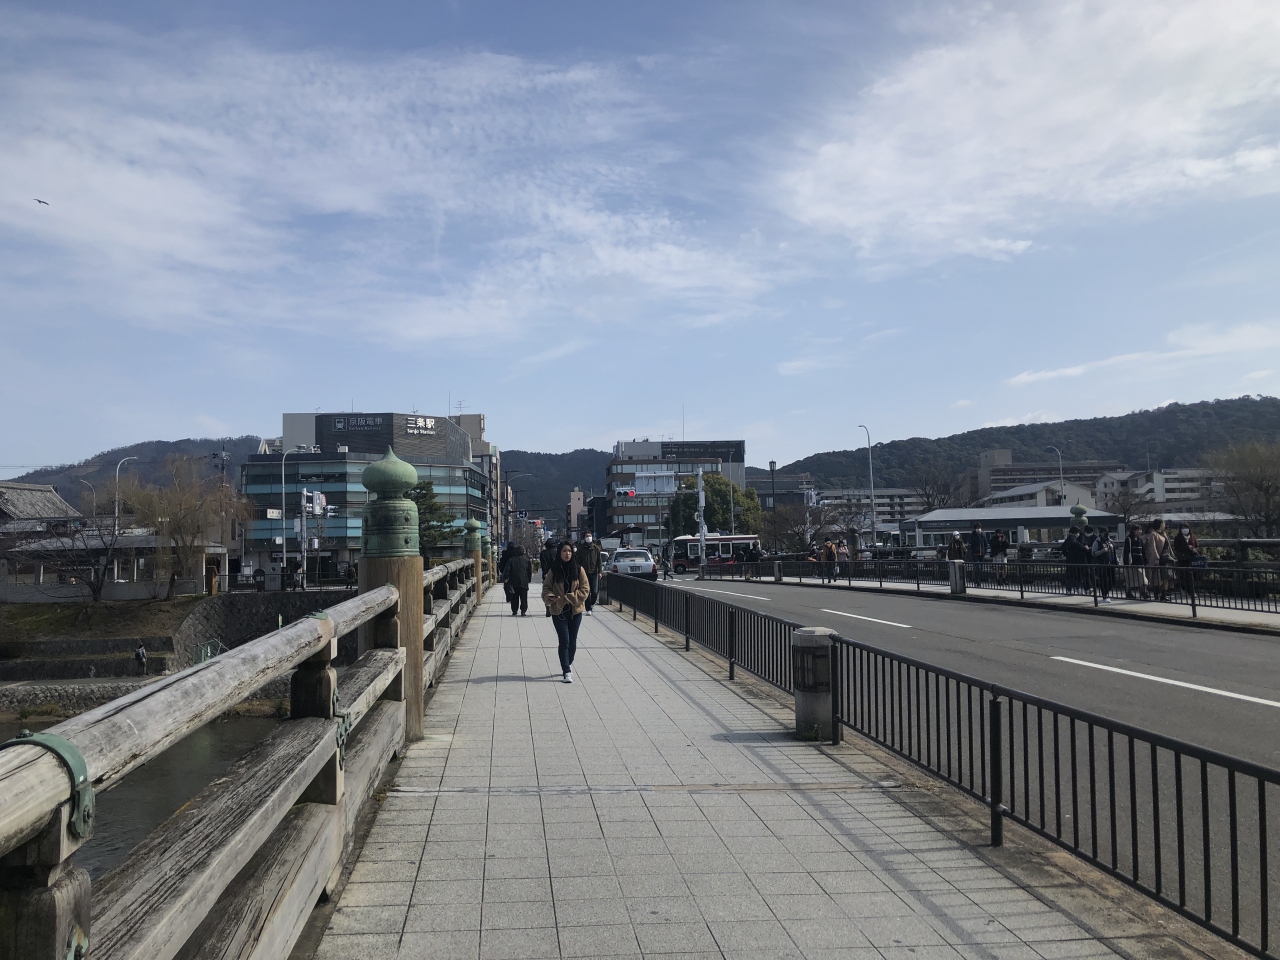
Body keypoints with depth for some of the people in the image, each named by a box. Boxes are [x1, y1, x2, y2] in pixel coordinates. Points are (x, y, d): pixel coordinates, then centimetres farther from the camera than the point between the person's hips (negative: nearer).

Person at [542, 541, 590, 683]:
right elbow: (546, 589, 2)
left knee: (572, 641, 13)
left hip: (575, 611, 1)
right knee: (564, 641, -6)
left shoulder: (578, 569, -3)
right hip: (558, 611, -1)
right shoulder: (553, 570, -2)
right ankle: (567, 672, -3)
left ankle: (568, 663, 37)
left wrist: (566, 599, -15)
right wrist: (551, 598, -21)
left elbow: (585, 590, -6)